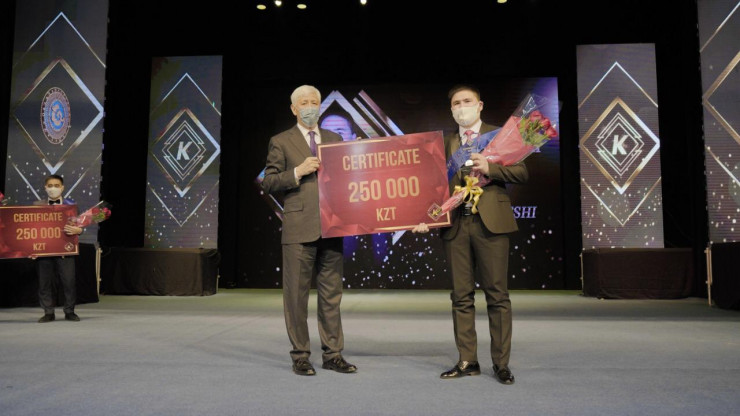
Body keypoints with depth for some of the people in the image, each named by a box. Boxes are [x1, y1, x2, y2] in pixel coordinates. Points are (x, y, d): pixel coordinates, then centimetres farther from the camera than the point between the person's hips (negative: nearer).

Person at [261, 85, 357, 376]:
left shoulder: (334, 140, 18)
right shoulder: (281, 142, 6)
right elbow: (268, 183, 0)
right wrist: (298, 171, -12)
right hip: (299, 227, -3)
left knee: (331, 294, 7)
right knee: (297, 294, 1)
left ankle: (333, 354, 16)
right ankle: (300, 356, 12)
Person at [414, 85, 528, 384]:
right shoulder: (445, 143, 15)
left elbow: (522, 173, 1)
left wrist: (489, 168, -14)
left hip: (489, 222, -2)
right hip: (455, 224, 3)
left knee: (497, 295, 1)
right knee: (461, 296, 6)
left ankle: (501, 363, 10)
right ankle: (467, 361, 16)